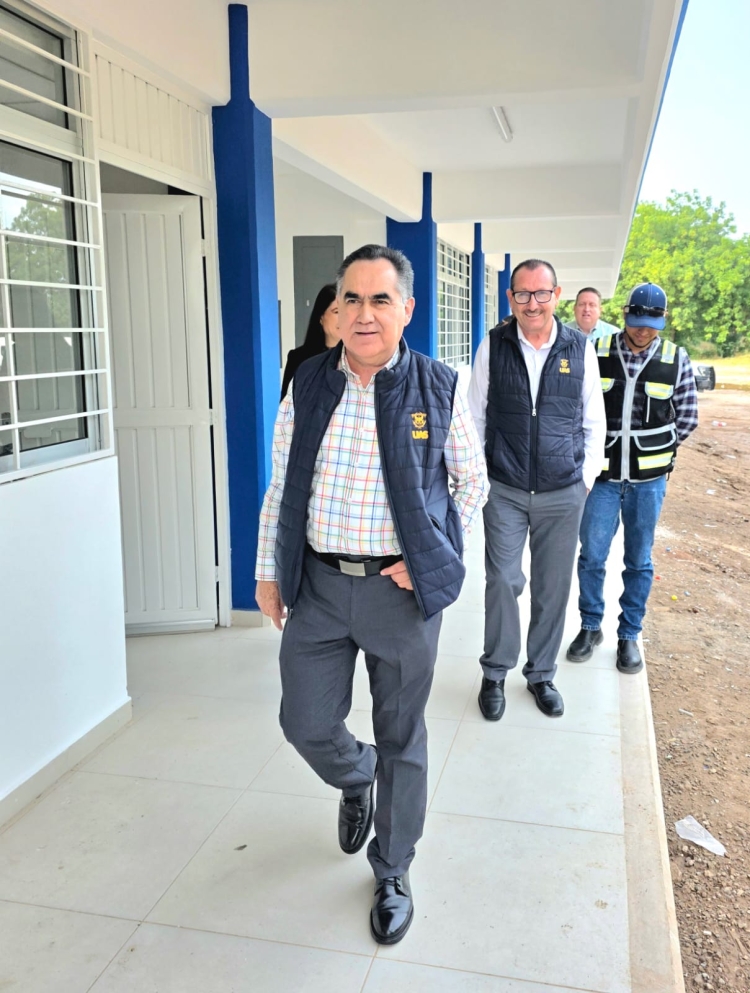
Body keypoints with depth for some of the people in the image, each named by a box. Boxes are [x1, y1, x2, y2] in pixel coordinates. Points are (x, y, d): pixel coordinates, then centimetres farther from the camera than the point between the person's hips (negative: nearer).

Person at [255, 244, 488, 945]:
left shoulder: (439, 389, -5)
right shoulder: (308, 386, 1)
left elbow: (472, 482, 6)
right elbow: (280, 485, 8)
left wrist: (431, 559, -5)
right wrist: (267, 570, 7)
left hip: (401, 589, -2)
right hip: (317, 583, 2)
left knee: (401, 739, 12)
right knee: (306, 724, 10)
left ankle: (392, 873, 36)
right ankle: (355, 778, 48)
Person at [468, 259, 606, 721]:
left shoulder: (580, 349, 0)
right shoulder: (493, 346, -1)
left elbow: (594, 423, 7)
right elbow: (476, 416, 4)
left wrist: (586, 478, 2)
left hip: (563, 493, 1)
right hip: (504, 491, -1)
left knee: (553, 588, 10)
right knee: (502, 582, 1)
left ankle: (542, 674, 28)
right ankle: (495, 673, 21)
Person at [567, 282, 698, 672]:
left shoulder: (676, 361, -3)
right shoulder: (597, 353, -4)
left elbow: (687, 418, 6)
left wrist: (655, 449, 6)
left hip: (648, 479, 0)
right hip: (602, 474, 0)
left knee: (639, 561, 9)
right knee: (592, 556, 4)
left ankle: (629, 635, 24)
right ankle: (590, 627, 24)